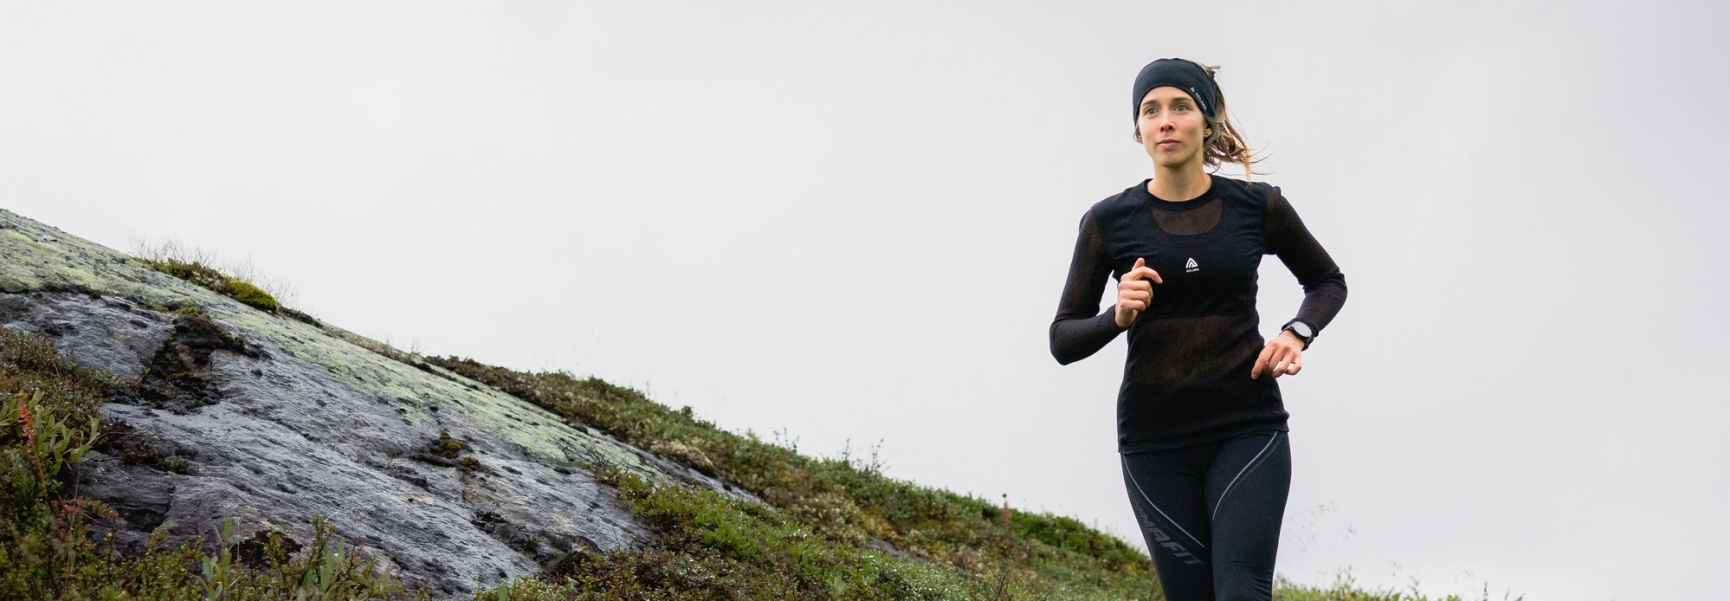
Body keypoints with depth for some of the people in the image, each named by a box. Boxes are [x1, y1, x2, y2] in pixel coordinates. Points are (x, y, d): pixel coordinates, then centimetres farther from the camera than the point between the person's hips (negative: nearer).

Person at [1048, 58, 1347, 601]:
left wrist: (1296, 333, -2)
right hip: (1154, 438, 1)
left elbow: (1328, 282, 19)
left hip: (1247, 428, -1)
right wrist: (1118, 316, -16)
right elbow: (1063, 341, 5)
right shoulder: (1109, 221, 0)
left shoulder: (1257, 208, 1)